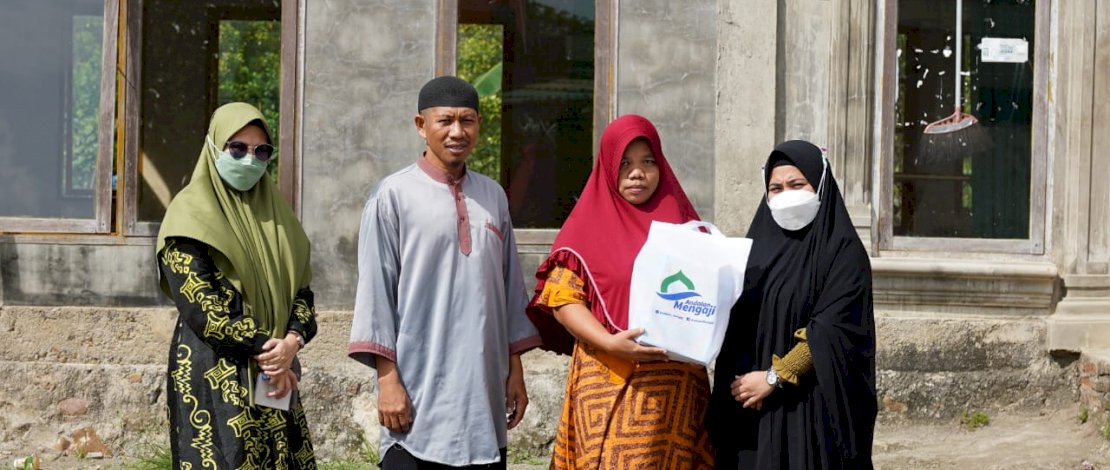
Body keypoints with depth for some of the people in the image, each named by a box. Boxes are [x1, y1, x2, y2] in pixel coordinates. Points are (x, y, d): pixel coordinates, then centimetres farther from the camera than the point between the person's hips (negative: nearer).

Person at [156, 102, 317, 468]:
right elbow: (200, 307, -14)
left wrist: (292, 341, -11)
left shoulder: (275, 211, 13)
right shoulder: (191, 214, -6)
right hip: (215, 375, -6)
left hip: (275, 370, 6)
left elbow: (301, 289, 8)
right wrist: (265, 347, -15)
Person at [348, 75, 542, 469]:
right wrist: (387, 378, -10)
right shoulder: (393, 195, -3)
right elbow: (376, 289, -5)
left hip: (484, 389, 4)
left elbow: (510, 286, 14)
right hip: (418, 391, -4)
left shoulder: (493, 197, 11)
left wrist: (515, 369, 11)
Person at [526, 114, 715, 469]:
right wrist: (609, 343, -19)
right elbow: (563, 299, -4)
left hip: (673, 383, 3)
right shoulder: (589, 224, 3)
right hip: (608, 380, -2)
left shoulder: (683, 225, 11)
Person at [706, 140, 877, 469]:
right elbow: (735, 325, 9)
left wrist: (774, 377, -16)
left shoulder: (843, 251, -3)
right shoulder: (759, 246, 13)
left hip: (815, 408, -5)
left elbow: (833, 329, -13)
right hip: (752, 407, 5)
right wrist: (740, 380, -7)